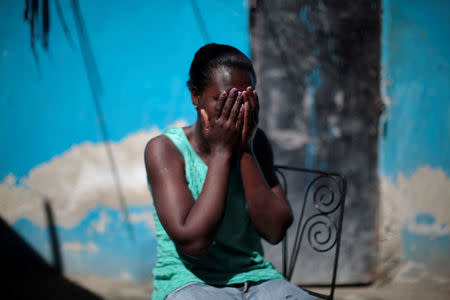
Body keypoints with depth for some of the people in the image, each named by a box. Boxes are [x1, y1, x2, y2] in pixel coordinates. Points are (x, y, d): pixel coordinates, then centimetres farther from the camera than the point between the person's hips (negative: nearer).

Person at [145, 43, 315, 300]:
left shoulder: (255, 142, 7)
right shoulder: (165, 149, -6)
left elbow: (275, 231, -4)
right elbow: (193, 242, -18)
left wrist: (245, 151, -9)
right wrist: (221, 153, -14)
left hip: (256, 277, 4)